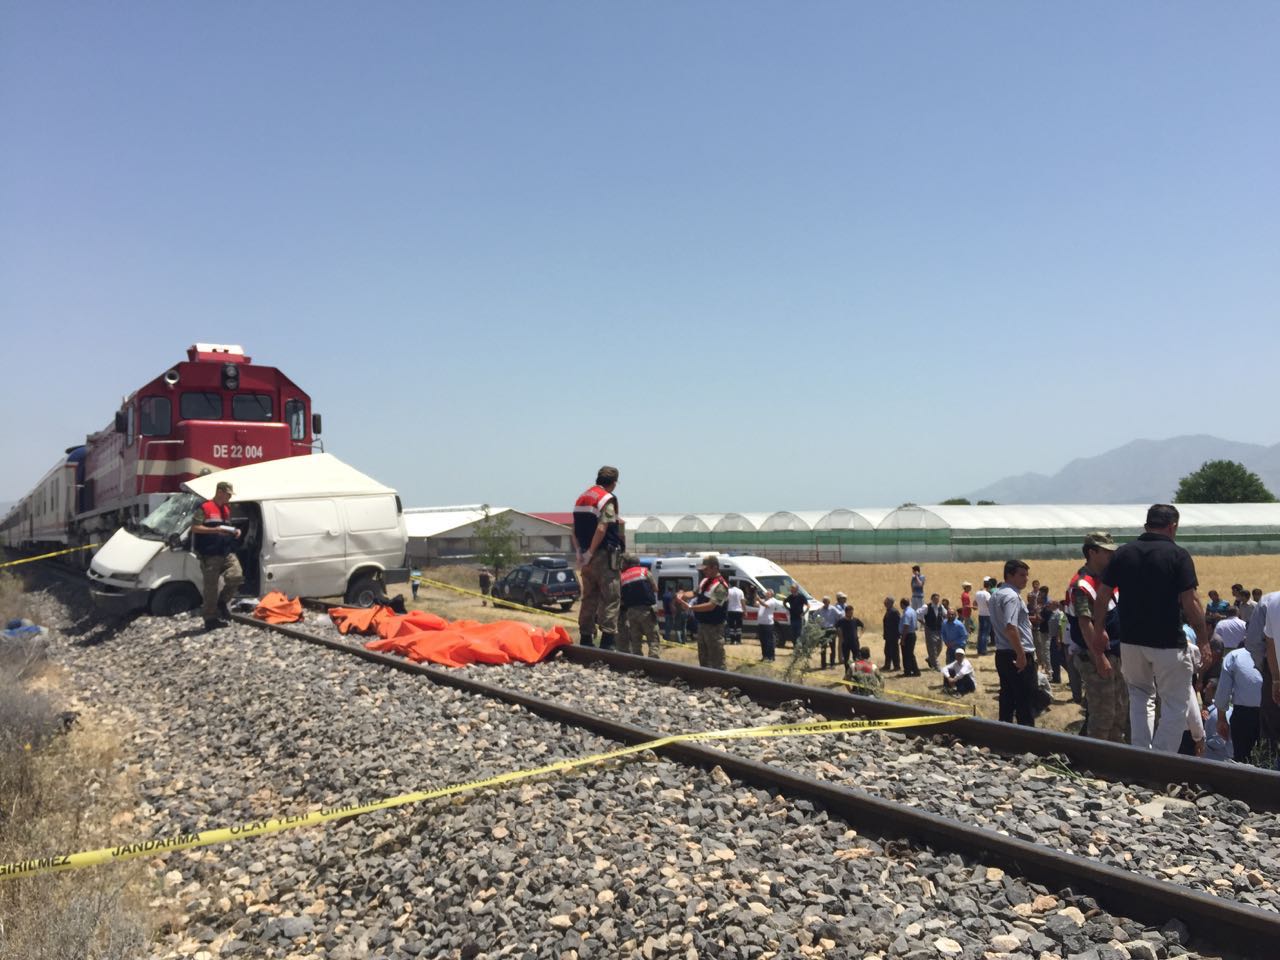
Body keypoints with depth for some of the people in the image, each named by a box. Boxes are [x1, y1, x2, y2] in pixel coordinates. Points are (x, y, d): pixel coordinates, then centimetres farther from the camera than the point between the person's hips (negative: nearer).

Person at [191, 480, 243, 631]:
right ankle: (210, 619, 7)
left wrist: (234, 532, 8)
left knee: (236, 577, -12)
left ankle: (222, 602, 11)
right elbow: (195, 528, -10)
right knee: (211, 586, -1)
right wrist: (216, 530, -21)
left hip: (228, 552, 6)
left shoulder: (227, 510, 19)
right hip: (210, 555, -6)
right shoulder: (204, 508, -3)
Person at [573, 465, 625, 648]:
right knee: (610, 599, -4)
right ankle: (607, 641, -9)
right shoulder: (608, 499, -11)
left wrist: (581, 551, 10)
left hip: (587, 558, 8)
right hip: (604, 556, -8)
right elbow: (601, 529, -21)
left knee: (589, 598, 14)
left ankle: (586, 639, 17)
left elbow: (575, 531, 14)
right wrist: (590, 552, -16)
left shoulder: (582, 498, 15)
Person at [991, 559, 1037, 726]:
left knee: (1007, 700, 13)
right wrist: (1021, 654, -24)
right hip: (1018, 655, -10)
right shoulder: (1012, 596, -17)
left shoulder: (997, 594, 15)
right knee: (1026, 705, -3)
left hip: (1002, 653, 10)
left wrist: (1026, 618, 24)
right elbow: (1010, 627, -27)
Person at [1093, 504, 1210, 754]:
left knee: (1140, 696, 20)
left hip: (1131, 640, 4)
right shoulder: (1178, 555, -8)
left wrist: (1099, 630, 13)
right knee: (1175, 705, 7)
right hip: (1168, 642, -4)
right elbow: (1190, 602, -12)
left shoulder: (1123, 553, 4)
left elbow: (1101, 598, 3)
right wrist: (1203, 641, -3)